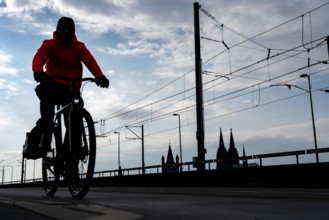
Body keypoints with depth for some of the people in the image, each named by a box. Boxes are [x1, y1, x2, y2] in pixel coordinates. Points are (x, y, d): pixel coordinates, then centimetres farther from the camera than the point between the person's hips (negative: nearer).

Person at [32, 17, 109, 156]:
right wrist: (38, 71, -41)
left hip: (71, 88, 2)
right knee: (46, 95, -34)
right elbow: (39, 57, -16)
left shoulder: (79, 47, 4)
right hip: (53, 85, -1)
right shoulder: (49, 45, 2)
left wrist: (100, 76, -32)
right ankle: (46, 135, -25)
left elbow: (90, 61, -12)